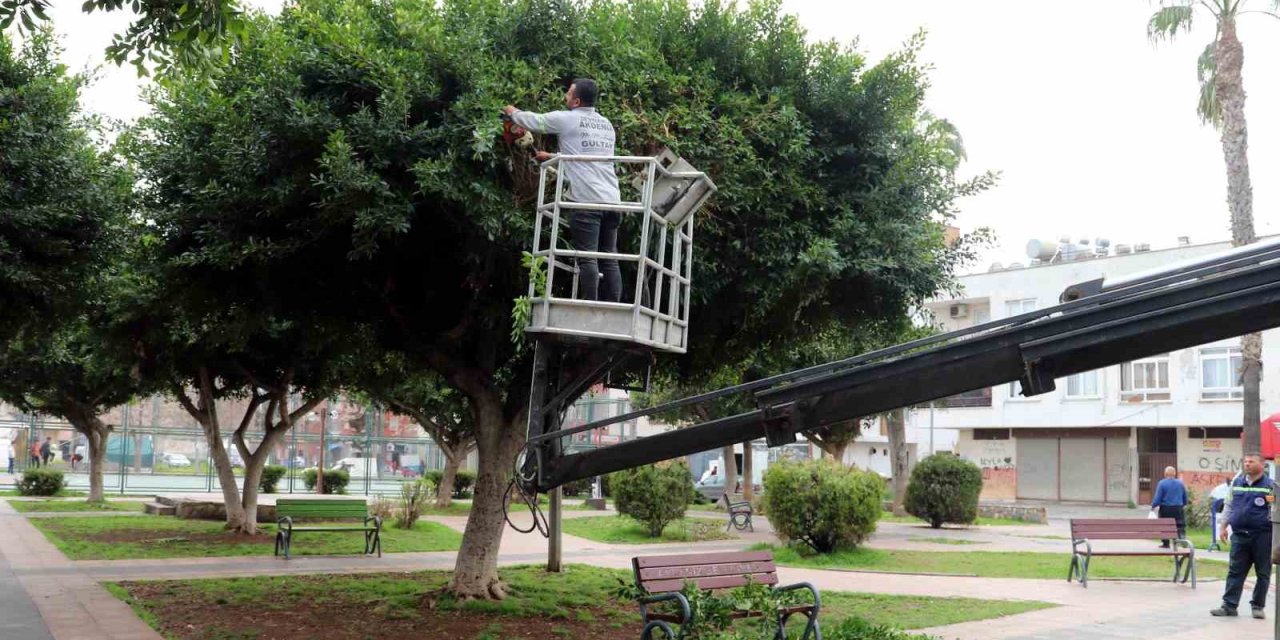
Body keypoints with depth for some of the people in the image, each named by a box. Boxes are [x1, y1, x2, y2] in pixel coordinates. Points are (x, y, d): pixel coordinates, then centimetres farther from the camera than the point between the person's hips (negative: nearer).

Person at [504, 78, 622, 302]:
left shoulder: (566, 119, 1)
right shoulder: (606, 125, 21)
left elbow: (533, 121, 12)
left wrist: (513, 112, 33)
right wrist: (554, 157, 41)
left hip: (586, 200, -6)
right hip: (612, 199, 6)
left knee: (587, 258, -8)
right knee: (609, 258, 4)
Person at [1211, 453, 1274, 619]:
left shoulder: (1270, 485, -2)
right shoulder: (1236, 483, 11)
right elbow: (1229, 506, 17)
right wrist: (1224, 526, 13)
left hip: (1262, 535, -3)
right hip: (1240, 535, 3)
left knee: (1263, 573, 5)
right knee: (1235, 571, 3)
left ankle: (1258, 606, 15)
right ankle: (1229, 606, 4)